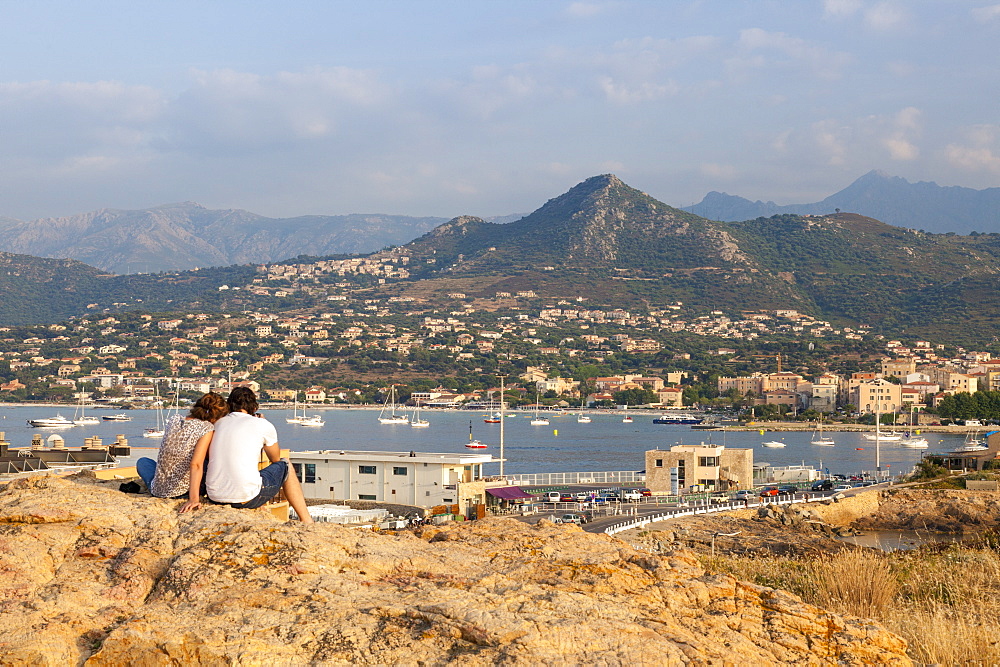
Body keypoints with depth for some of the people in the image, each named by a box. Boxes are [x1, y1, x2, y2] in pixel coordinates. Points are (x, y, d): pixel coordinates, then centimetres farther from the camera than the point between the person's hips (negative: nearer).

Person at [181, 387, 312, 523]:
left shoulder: (217, 425, 13)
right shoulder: (263, 425, 4)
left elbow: (196, 463, 6)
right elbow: (275, 458, 22)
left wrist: (193, 499, 4)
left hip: (215, 497, 4)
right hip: (248, 499, -4)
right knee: (285, 467, 24)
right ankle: (306, 521, 28)